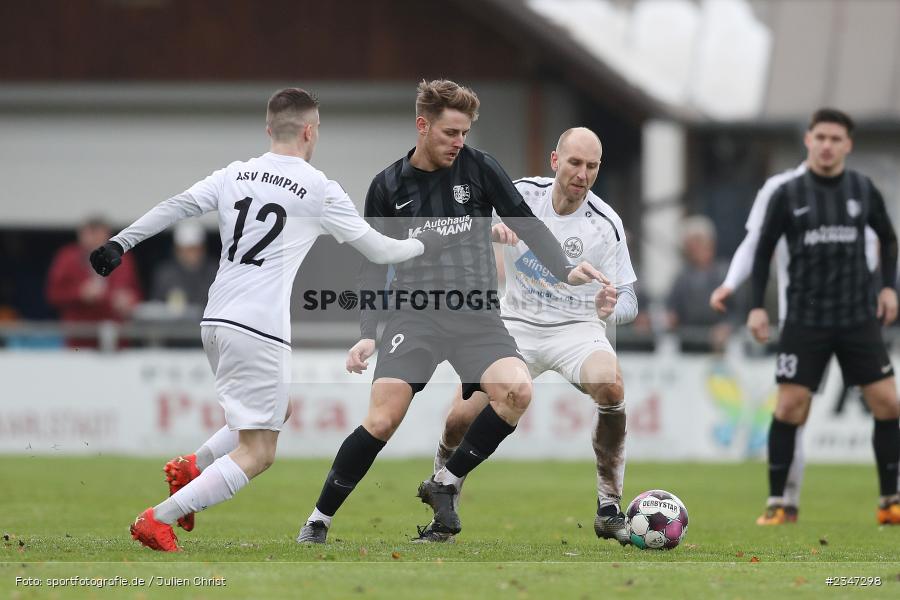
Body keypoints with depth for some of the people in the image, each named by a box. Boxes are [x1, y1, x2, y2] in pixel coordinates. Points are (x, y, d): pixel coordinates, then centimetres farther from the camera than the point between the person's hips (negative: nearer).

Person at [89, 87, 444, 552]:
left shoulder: (234, 175, 10)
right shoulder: (319, 190, -3)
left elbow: (174, 207, 3)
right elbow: (377, 249, 5)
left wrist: (120, 243, 7)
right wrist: (423, 246, 22)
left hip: (216, 321, 8)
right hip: (259, 328, -7)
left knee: (279, 410, 28)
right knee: (257, 453, -4)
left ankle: (194, 466, 13)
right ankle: (158, 520, -15)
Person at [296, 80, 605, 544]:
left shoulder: (478, 167, 2)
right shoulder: (388, 187, 4)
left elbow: (526, 223, 6)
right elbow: (374, 267, 11)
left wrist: (565, 271, -9)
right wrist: (368, 333, 2)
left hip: (476, 315, 1)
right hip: (414, 313, -1)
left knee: (517, 391, -26)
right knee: (382, 419, -19)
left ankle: (444, 485, -6)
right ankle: (319, 520, -2)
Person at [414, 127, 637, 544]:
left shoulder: (606, 224, -12)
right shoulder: (522, 194, -8)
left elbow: (629, 300, -6)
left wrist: (611, 308, -31)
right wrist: (490, 228, -34)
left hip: (577, 329, -1)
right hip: (517, 325, 1)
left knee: (611, 387, -33)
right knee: (461, 418, -14)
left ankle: (609, 510, -19)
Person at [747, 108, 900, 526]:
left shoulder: (863, 190, 3)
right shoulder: (788, 194, -2)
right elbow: (763, 249, 6)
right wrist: (756, 306, -1)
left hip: (859, 318, 2)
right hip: (805, 319, -2)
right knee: (789, 406, -8)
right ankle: (776, 503, 2)